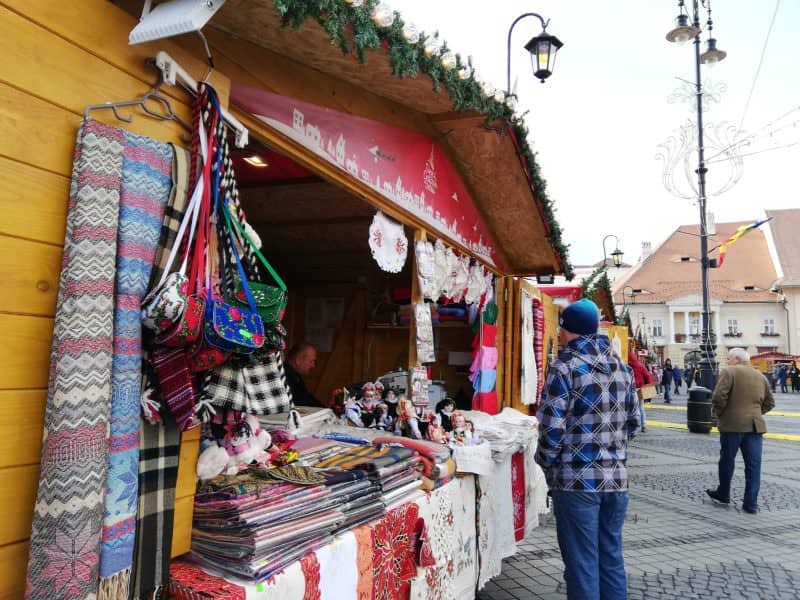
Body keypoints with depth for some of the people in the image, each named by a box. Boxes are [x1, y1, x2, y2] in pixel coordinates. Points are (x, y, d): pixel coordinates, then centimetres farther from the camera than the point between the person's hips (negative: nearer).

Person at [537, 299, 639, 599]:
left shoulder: (565, 367, -11)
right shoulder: (622, 367, 9)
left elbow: (552, 428, -14)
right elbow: (633, 421, 14)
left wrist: (547, 465, 2)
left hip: (577, 480, -6)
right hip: (616, 478, 6)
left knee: (582, 564, 4)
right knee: (611, 558, 17)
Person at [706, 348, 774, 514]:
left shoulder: (729, 372, -7)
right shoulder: (761, 376, 14)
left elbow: (718, 397, -17)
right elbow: (769, 403, 18)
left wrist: (721, 414, -2)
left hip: (732, 425, -5)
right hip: (755, 425, 5)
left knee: (727, 461, 11)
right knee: (753, 465, 6)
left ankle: (723, 494, 25)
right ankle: (751, 503, 6)